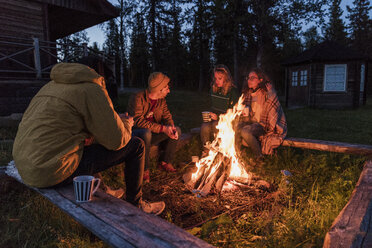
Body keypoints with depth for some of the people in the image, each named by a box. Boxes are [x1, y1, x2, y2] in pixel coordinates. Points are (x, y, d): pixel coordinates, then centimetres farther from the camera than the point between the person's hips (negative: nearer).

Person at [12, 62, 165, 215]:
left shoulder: (51, 86, 18)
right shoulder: (92, 89, -9)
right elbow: (116, 141, -10)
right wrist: (126, 123, 11)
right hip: (55, 172, -9)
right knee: (136, 146, 0)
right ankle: (135, 205, 17)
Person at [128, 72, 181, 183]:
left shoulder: (161, 100, 4)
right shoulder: (138, 98, -20)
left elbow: (167, 116, 6)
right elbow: (138, 121, -29)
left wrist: (171, 127, -20)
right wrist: (162, 128, -32)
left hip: (153, 132, 7)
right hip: (134, 132, -7)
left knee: (177, 130, -4)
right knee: (146, 133, -40)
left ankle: (165, 162, 3)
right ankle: (144, 169, -24)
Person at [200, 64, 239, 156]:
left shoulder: (233, 91, -9)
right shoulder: (213, 89, 8)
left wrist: (218, 117, -17)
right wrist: (211, 115, 4)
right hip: (214, 118, 4)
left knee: (215, 125, -36)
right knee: (204, 127, -28)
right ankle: (206, 150, -8)